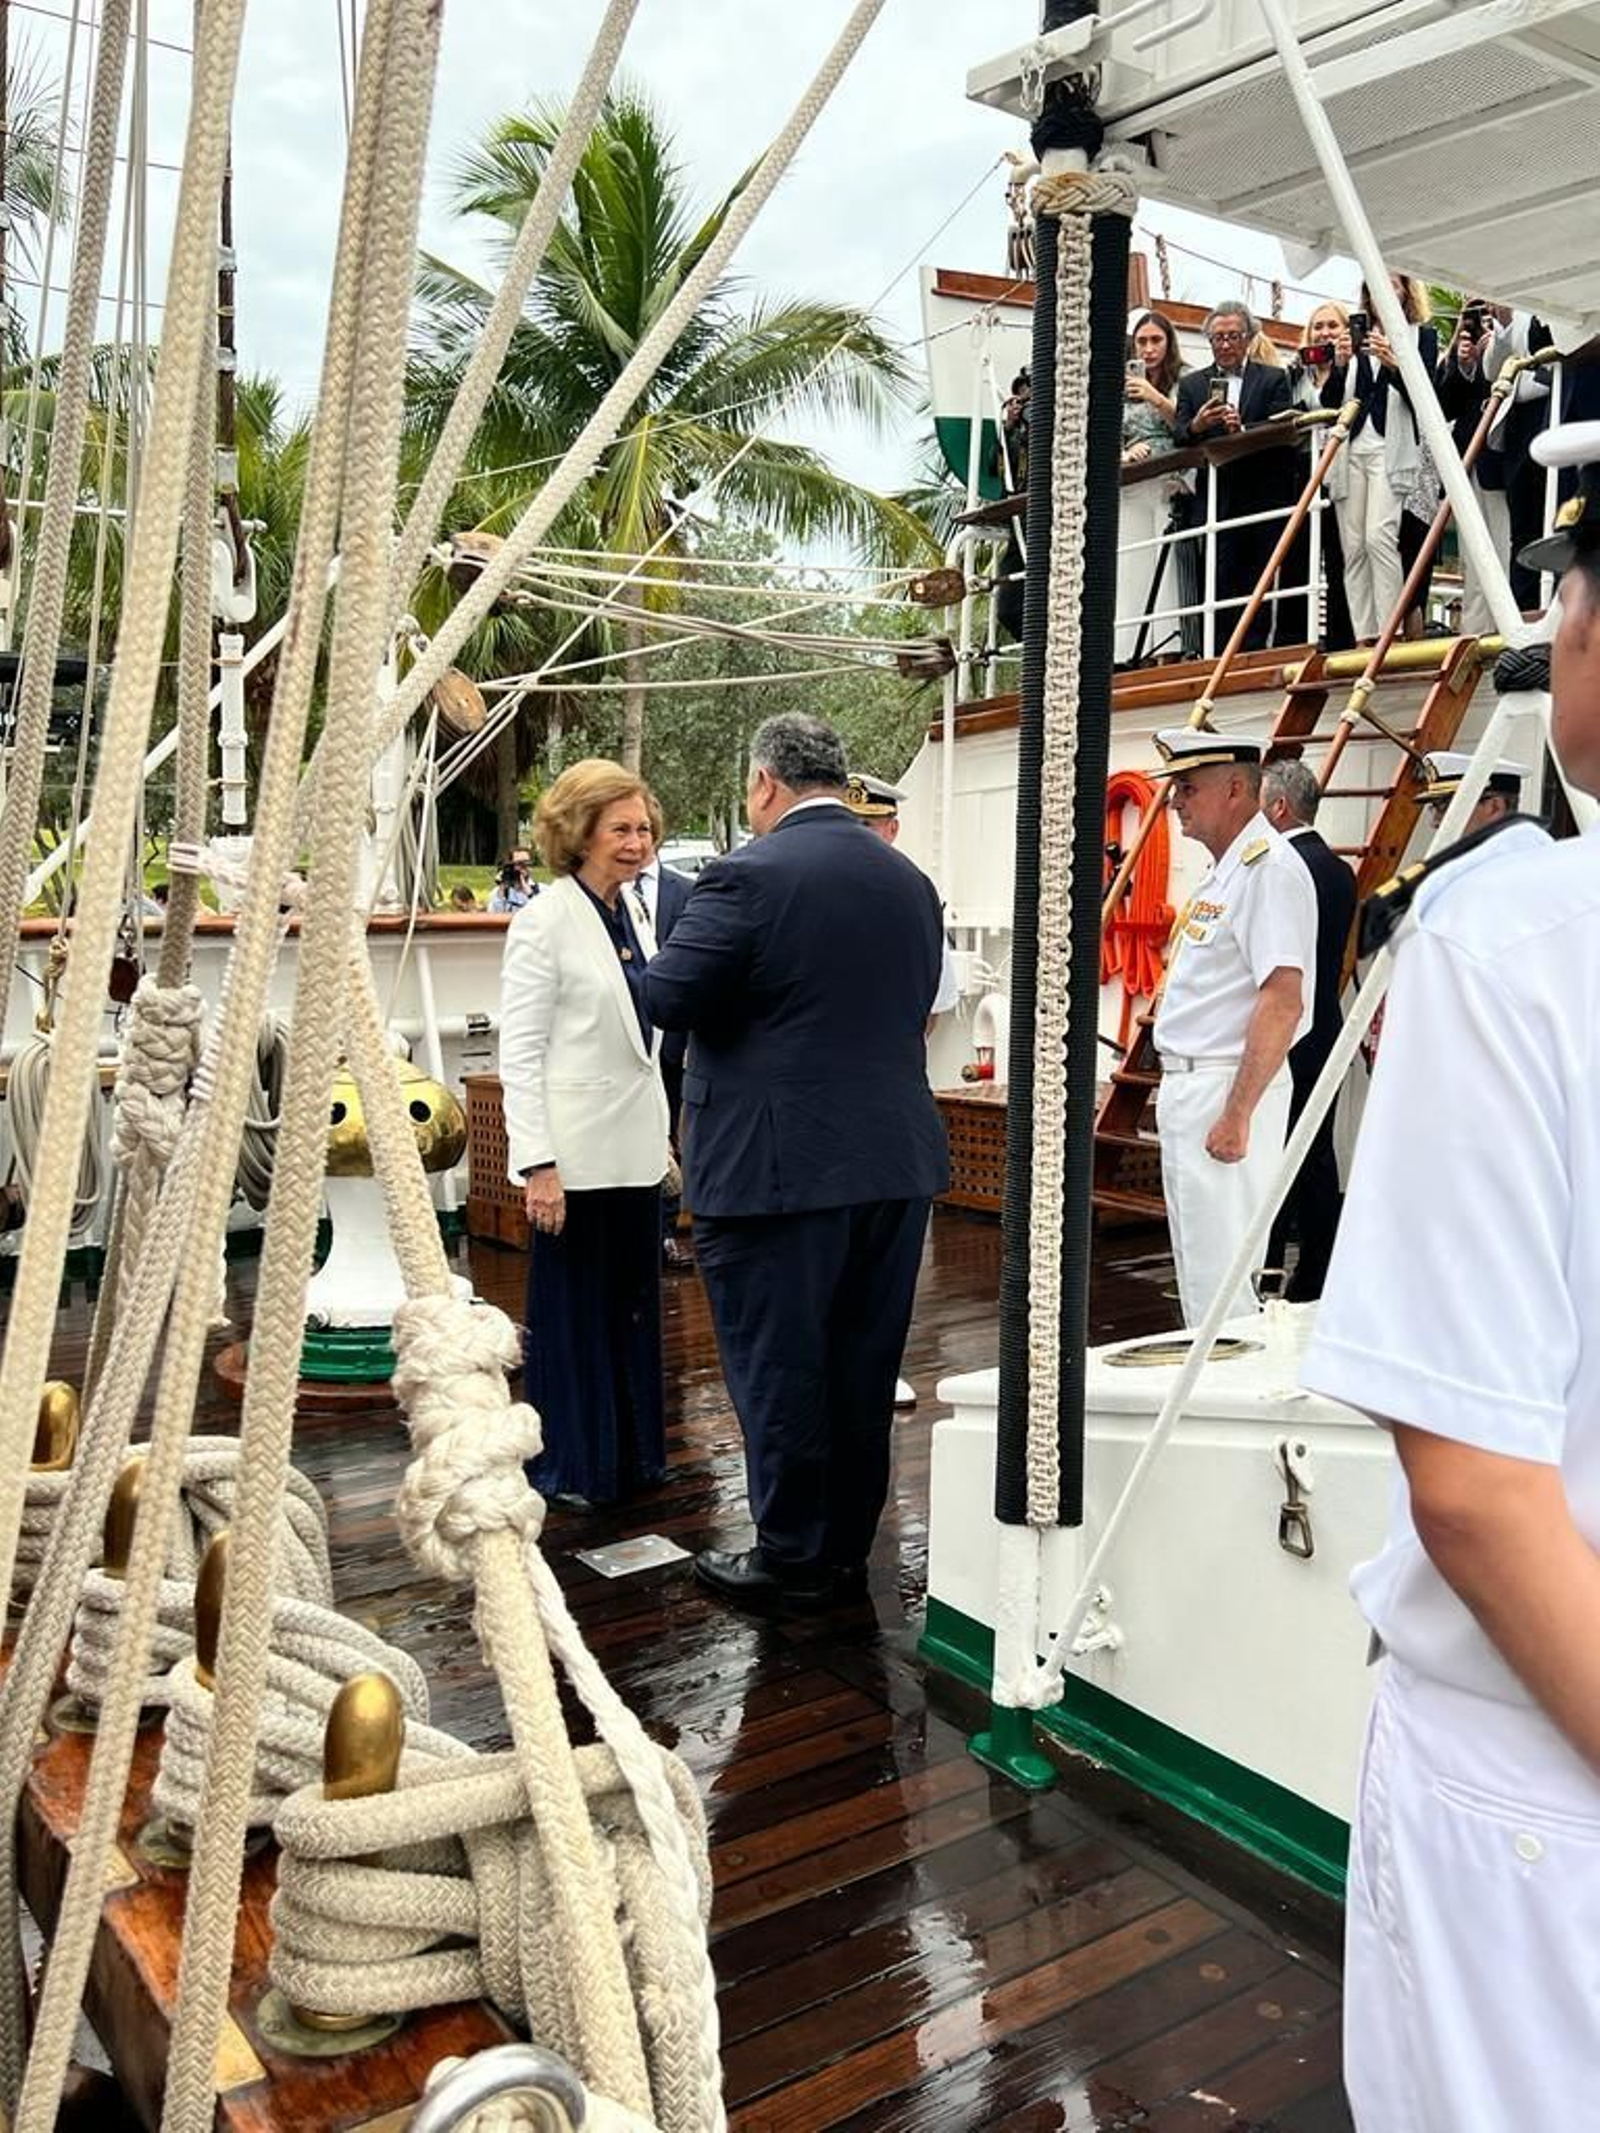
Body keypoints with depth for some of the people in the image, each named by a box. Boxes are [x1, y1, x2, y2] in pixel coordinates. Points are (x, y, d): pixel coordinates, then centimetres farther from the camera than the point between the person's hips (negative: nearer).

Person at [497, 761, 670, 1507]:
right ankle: (571, 1466, 19)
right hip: (576, 1154, -7)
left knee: (632, 1305, 15)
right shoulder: (545, 921, -11)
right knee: (572, 1312, 5)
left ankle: (630, 1454, 28)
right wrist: (537, 1164, -19)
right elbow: (519, 1052, -14)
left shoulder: (628, 916, 12)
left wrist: (661, 1139, 16)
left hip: (634, 1149, 7)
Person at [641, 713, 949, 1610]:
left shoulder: (750, 875, -14)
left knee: (780, 1369, 6)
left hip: (780, 1166, -7)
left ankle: (793, 1560, 18)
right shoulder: (911, 881, 8)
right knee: (864, 1369, 15)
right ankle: (848, 1550, 28)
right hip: (897, 1160, 7)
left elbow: (667, 998, -15)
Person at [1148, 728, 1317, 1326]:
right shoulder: (1221, 871, 16)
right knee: (1197, 1271, 18)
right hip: (1185, 1085, 11)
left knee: (1222, 1278, -5)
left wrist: (1236, 1114, -25)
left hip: (1228, 1089, -11)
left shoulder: (1268, 867, -16)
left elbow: (1282, 1002, -24)